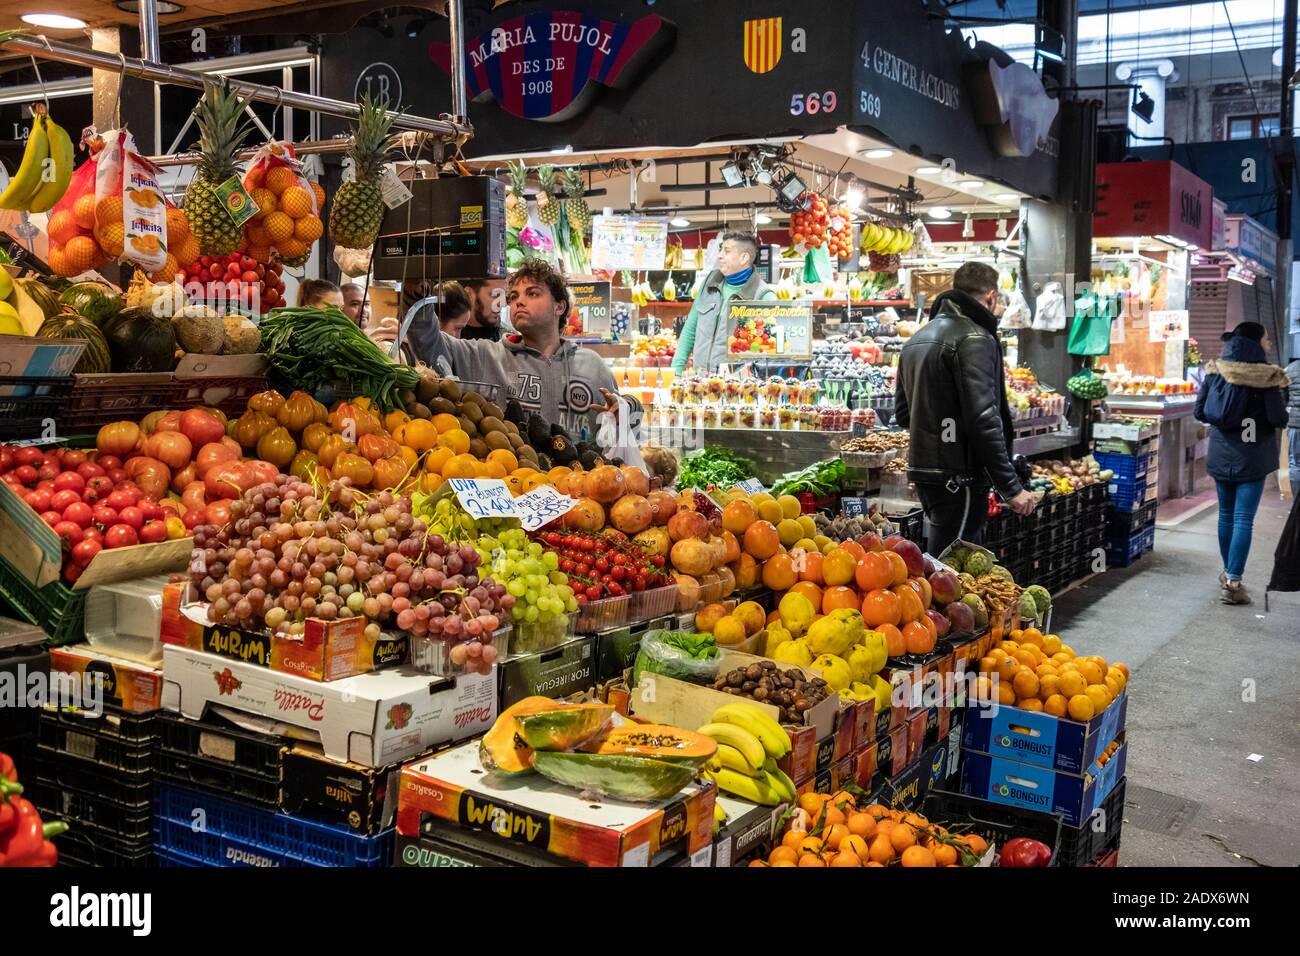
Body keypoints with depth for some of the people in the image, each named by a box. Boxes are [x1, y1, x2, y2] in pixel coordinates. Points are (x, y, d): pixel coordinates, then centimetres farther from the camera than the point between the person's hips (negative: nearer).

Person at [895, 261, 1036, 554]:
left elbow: (903, 413, 21)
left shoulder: (916, 339, 16)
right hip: (959, 476, -9)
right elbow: (983, 420, -20)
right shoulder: (975, 338, -12)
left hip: (921, 470, 9)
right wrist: (1011, 487, -16)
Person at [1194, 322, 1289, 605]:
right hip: (1251, 457, -4)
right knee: (1243, 519, -2)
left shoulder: (1215, 371, 0)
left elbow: (1200, 412, 3)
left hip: (1221, 455, 5)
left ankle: (1228, 573, 30)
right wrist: (1283, 412, 8)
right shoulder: (1264, 376, -12)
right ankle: (1233, 582, -6)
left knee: (1226, 515, 18)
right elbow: (1278, 418, -14)